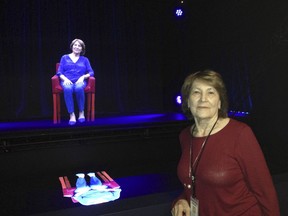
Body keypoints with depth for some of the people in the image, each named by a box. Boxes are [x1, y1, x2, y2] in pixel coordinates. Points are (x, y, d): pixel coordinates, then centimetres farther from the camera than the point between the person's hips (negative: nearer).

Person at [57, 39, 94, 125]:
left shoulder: (85, 59, 20)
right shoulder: (64, 58, 18)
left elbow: (91, 72, 8)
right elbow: (59, 72, 8)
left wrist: (83, 77, -12)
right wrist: (65, 79, -12)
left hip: (80, 81, 0)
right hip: (67, 81, 0)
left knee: (79, 88, -39)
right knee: (67, 89, -39)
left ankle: (81, 112, -23)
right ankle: (72, 115, -34)